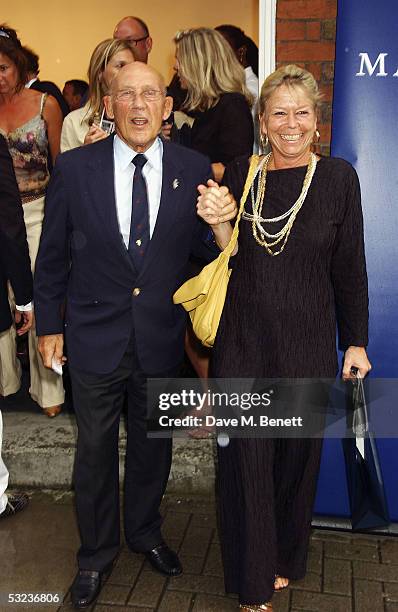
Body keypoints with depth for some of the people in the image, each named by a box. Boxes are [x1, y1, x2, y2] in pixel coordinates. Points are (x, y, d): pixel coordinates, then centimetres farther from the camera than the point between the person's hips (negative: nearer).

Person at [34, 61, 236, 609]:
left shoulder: (194, 171, -6)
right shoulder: (75, 167, -8)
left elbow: (204, 253, -2)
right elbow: (53, 254, -1)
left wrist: (221, 224, -23)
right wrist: (49, 325, 2)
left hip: (162, 342, 1)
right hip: (95, 340, -1)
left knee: (153, 446, 20)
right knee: (95, 451, 15)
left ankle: (144, 532, 49)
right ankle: (96, 553, 40)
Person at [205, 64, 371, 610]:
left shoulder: (337, 177, -2)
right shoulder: (239, 174, 2)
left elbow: (350, 268, 1)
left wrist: (356, 341, 2)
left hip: (307, 345, 0)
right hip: (243, 341, 1)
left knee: (297, 455, 14)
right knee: (245, 460, 7)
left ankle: (286, 560, 41)